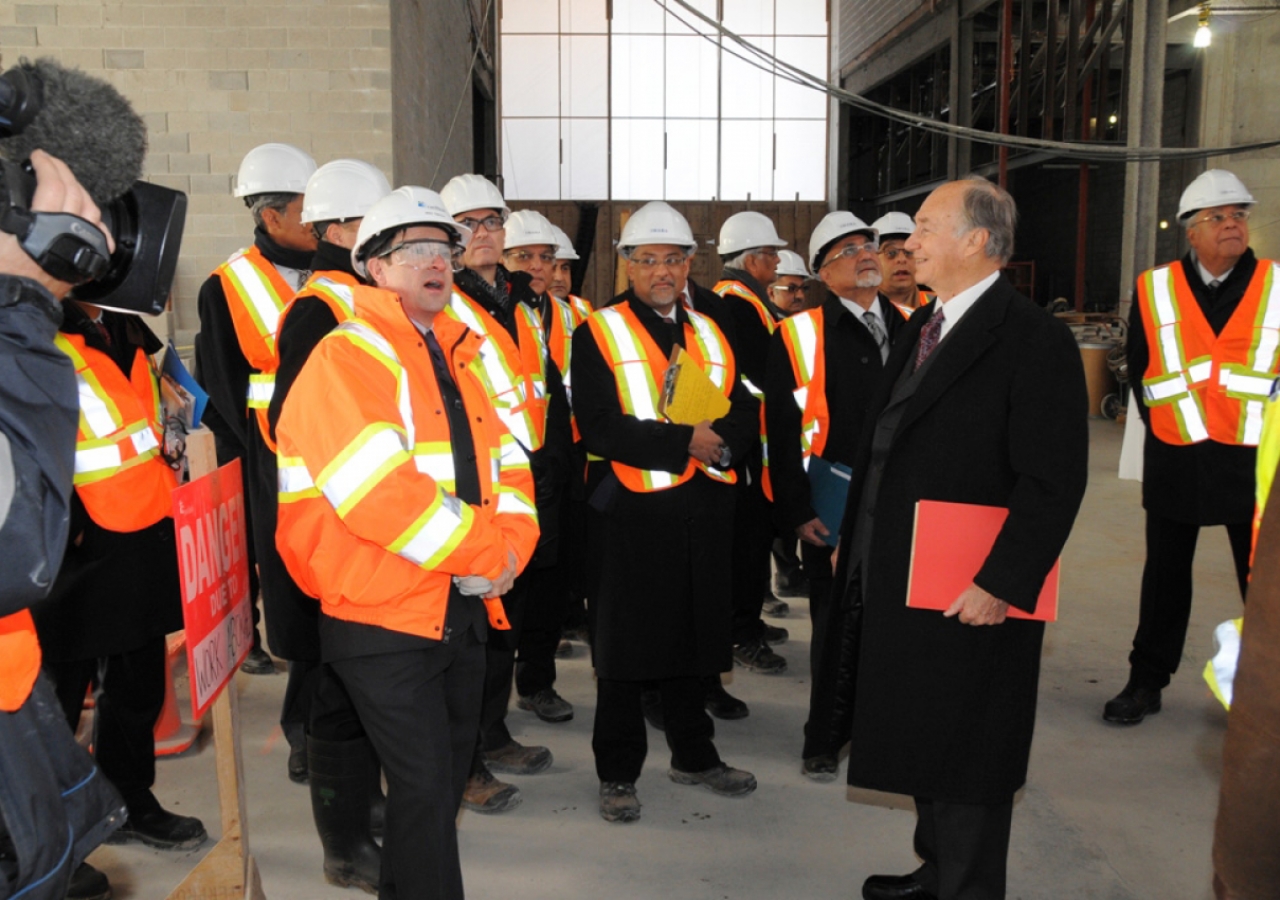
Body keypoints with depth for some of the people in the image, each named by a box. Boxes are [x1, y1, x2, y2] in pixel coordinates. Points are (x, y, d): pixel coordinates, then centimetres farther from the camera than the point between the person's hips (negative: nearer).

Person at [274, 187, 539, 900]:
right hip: (385, 615, -8)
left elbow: (507, 463, 13)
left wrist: (511, 547, -7)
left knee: (451, 773, 18)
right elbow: (374, 487, -23)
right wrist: (483, 552, -18)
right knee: (426, 786, -4)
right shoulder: (349, 355, -11)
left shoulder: (460, 355, 15)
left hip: (465, 606, 8)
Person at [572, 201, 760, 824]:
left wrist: (719, 440, -14)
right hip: (630, 514, -5)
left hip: (704, 512, 5)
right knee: (626, 644, 5)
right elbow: (600, 428, -15)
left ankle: (693, 755, 32)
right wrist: (685, 443, -18)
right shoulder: (597, 335, -3)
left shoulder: (712, 335, 14)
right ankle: (618, 773, 19)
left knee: (696, 634, 15)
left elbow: (746, 414, 8)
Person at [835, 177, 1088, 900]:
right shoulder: (921, 327, 12)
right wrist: (861, 549, 13)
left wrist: (1001, 584, -21)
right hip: (899, 584, 9)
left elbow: (1053, 481, -19)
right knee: (921, 740, 21)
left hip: (972, 597, -8)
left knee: (966, 761, 6)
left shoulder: (1034, 339, -15)